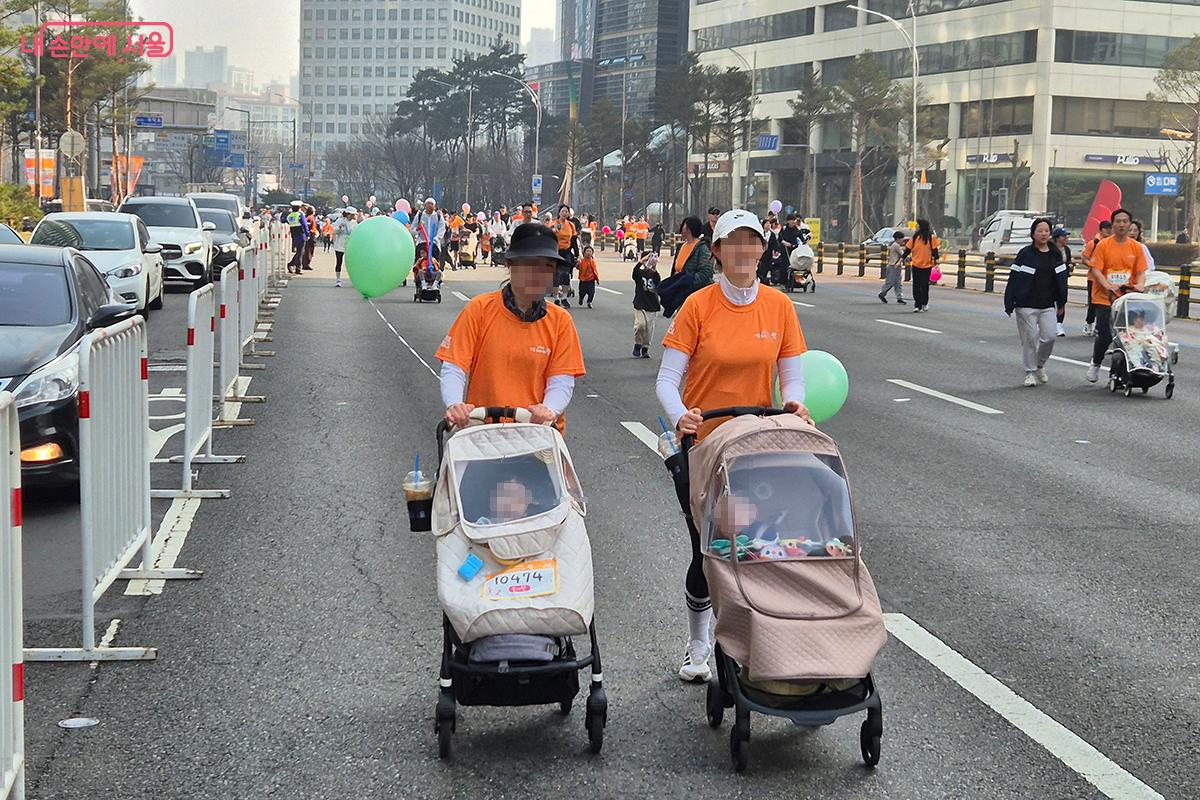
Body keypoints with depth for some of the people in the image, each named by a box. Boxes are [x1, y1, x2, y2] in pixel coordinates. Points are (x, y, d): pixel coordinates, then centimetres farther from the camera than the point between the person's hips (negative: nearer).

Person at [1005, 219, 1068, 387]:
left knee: (1049, 337, -3)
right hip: (1026, 305, -4)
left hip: (1047, 305, 4)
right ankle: (1030, 372, 13)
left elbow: (1061, 278, 13)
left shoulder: (1055, 254, 7)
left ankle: (1040, 365, 22)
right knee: (1030, 338, -1)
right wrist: (1009, 304, -9)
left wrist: (1061, 302, 11)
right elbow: (1014, 279, -6)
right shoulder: (1025, 254, -6)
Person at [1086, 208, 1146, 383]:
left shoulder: (1137, 247, 7)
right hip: (1104, 298, -3)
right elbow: (1095, 269, -7)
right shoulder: (1103, 245, -3)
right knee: (1105, 335, -7)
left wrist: (1138, 285, -12)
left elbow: (1140, 271, 8)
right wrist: (1107, 285, -21)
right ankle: (1095, 364, 18)